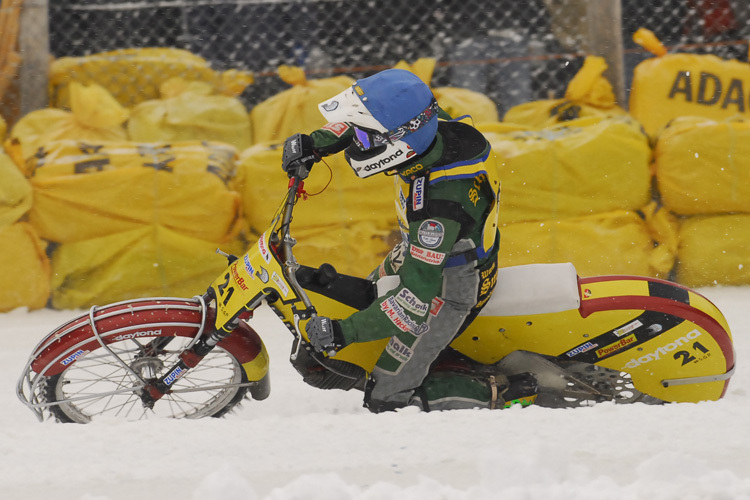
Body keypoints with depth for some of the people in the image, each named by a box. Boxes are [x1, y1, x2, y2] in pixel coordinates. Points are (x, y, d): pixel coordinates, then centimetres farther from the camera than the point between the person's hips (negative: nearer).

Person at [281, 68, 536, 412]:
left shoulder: (438, 203, -41)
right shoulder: (431, 131, -19)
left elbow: (417, 297, -38)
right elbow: (367, 119, 5)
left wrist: (345, 332, -34)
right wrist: (315, 142, -6)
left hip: (449, 290, -9)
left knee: (384, 398, -4)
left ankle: (497, 395, 0)